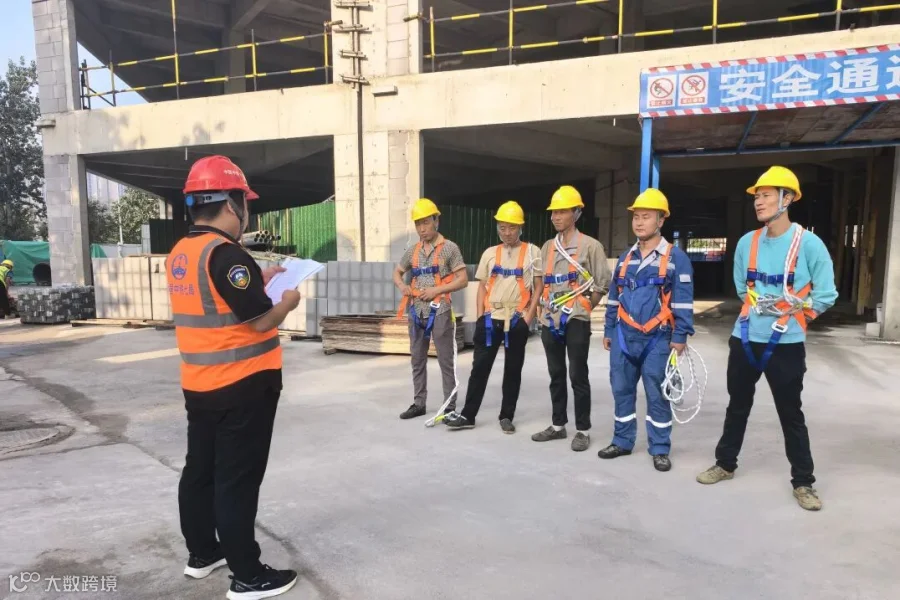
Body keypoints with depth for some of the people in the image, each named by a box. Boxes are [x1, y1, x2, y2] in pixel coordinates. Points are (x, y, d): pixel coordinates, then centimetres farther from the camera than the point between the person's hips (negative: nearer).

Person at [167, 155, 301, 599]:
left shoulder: (180, 254, 8)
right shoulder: (225, 254, -21)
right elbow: (260, 320, -22)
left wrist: (257, 281, 15)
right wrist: (288, 300, -4)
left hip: (199, 385, 9)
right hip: (242, 387, -9)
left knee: (200, 469, 19)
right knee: (238, 479, 0)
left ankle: (202, 554, 36)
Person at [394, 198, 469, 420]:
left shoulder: (449, 248, -4)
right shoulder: (413, 251, 10)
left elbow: (463, 280, -6)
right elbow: (397, 272, 22)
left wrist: (436, 290, -16)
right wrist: (402, 286, -1)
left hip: (439, 312, -5)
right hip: (416, 312, 6)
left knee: (446, 361, 0)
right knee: (417, 360, 12)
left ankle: (450, 407, 8)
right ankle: (418, 403, 23)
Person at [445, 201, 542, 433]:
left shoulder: (532, 251, 1)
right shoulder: (490, 253, 9)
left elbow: (538, 286, 1)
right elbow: (482, 286, 11)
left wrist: (529, 315, -8)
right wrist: (480, 316, 3)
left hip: (517, 320, -2)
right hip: (490, 318, 2)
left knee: (513, 370, 8)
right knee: (480, 367, 4)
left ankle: (506, 417, 20)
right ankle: (467, 415, 11)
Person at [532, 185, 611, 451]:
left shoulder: (590, 245, -5)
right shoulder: (547, 247, 12)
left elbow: (603, 283, -4)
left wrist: (584, 308, -1)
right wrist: (545, 309, 12)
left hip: (576, 321, -6)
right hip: (550, 321, 6)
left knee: (578, 376, -1)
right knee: (556, 375, 12)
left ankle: (583, 430, 10)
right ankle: (558, 425, 23)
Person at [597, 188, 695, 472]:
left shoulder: (676, 257, -4)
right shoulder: (625, 257, 12)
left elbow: (683, 300, -7)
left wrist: (680, 336, -11)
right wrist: (609, 331, 14)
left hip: (657, 339, -5)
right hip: (624, 336, 5)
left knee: (657, 395, 3)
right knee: (622, 390, 11)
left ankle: (660, 449, 16)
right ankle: (622, 441, 24)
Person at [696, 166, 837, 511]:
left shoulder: (808, 244, -10)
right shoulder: (747, 243, 3)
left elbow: (825, 296, -5)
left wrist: (789, 311, -8)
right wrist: (757, 307, 8)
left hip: (786, 345, -4)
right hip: (745, 340, 4)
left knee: (791, 414, 7)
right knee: (737, 406, 16)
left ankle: (803, 482, 23)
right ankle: (725, 464, 31)